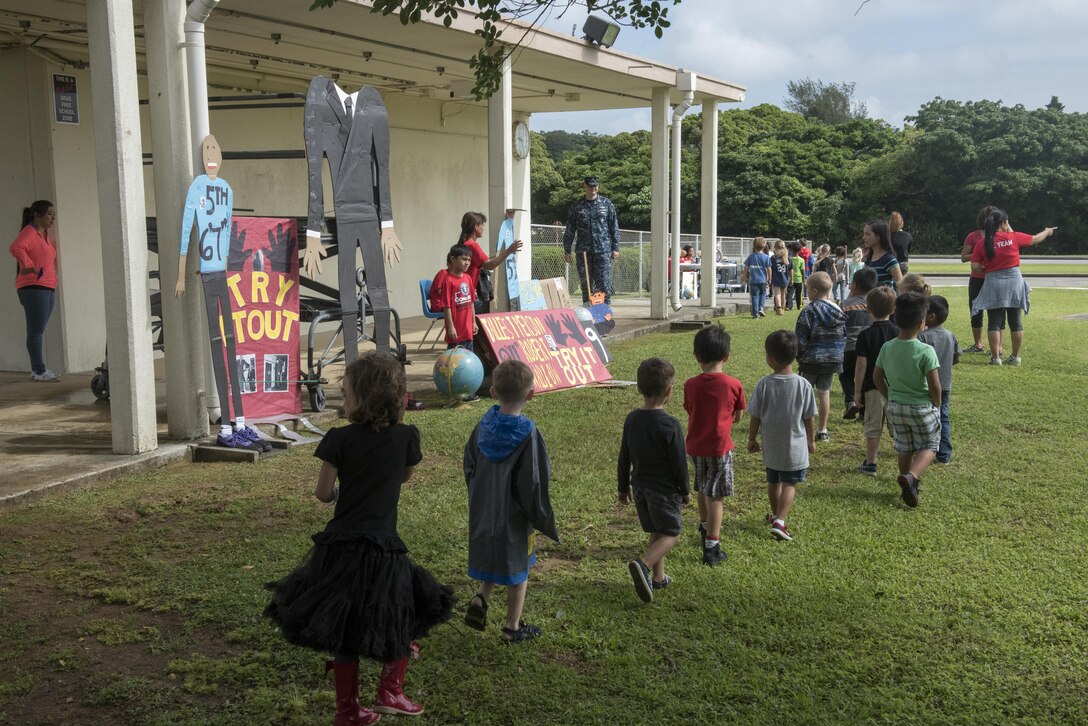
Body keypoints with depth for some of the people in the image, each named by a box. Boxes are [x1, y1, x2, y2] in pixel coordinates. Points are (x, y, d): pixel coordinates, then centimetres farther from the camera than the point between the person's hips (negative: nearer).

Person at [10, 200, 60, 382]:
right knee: (36, 331, -8)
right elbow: (15, 248, -28)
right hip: (33, 288, -9)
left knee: (39, 331, 11)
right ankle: (39, 371, -7)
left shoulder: (43, 234, 20)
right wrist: (28, 266, -23)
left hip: (47, 288, 9)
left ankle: (37, 370, 15)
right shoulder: (29, 232, -9)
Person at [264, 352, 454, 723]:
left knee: (344, 628, 14)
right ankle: (390, 691, 17)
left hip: (341, 548, 0)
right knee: (402, 618, 21)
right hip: (385, 550, 0)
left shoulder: (340, 439, -12)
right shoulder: (406, 437, -7)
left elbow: (323, 493, -3)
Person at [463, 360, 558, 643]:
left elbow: (469, 468, 5)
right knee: (518, 569, 13)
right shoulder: (528, 435, -23)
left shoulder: (483, 426, -6)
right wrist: (545, 521, -8)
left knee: (492, 555, 27)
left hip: (483, 512, 5)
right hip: (515, 519, -5)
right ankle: (513, 627, 25)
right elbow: (534, 485, -21)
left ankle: (480, 599, 6)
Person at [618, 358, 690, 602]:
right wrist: (685, 491, 1)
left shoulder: (632, 419, -3)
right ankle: (643, 564, -17)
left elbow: (624, 459, 5)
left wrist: (624, 488, 16)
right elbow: (679, 463, -14)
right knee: (670, 534, 6)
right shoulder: (671, 426, -21)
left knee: (656, 532, 20)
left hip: (640, 487, 6)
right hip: (665, 490, -6)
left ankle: (658, 577, 26)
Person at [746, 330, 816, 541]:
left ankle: (776, 515, 38)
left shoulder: (764, 384, -14)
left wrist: (751, 439, 9)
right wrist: (811, 440, 11)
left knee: (773, 482, 20)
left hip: (770, 446, 2)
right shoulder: (804, 385, -13)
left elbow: (755, 417, -7)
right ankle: (780, 521, -9)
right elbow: (809, 418, -5)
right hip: (795, 447, -2)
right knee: (789, 485, 5)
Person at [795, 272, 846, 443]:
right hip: (833, 359, 5)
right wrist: (838, 355, 18)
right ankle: (823, 430, 15)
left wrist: (799, 356, 2)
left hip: (811, 360, -5)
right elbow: (844, 337, 9)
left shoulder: (809, 311, -13)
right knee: (824, 393, 11)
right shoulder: (838, 311, 5)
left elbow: (801, 339, -13)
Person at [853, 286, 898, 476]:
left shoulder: (865, 335, -11)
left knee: (873, 427, 6)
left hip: (873, 387, -3)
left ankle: (870, 464, 12)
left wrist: (857, 390, -5)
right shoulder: (898, 333, -1)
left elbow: (861, 365, -12)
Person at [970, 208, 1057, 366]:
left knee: (994, 323, 4)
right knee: (1016, 322, 10)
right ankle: (1015, 357, 16)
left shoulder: (982, 244, -4)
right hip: (1014, 282, 1)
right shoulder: (1014, 237, -3)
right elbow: (1035, 239, 13)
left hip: (993, 284, -1)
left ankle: (995, 357, -1)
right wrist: (1047, 232, 32)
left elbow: (974, 267, -8)